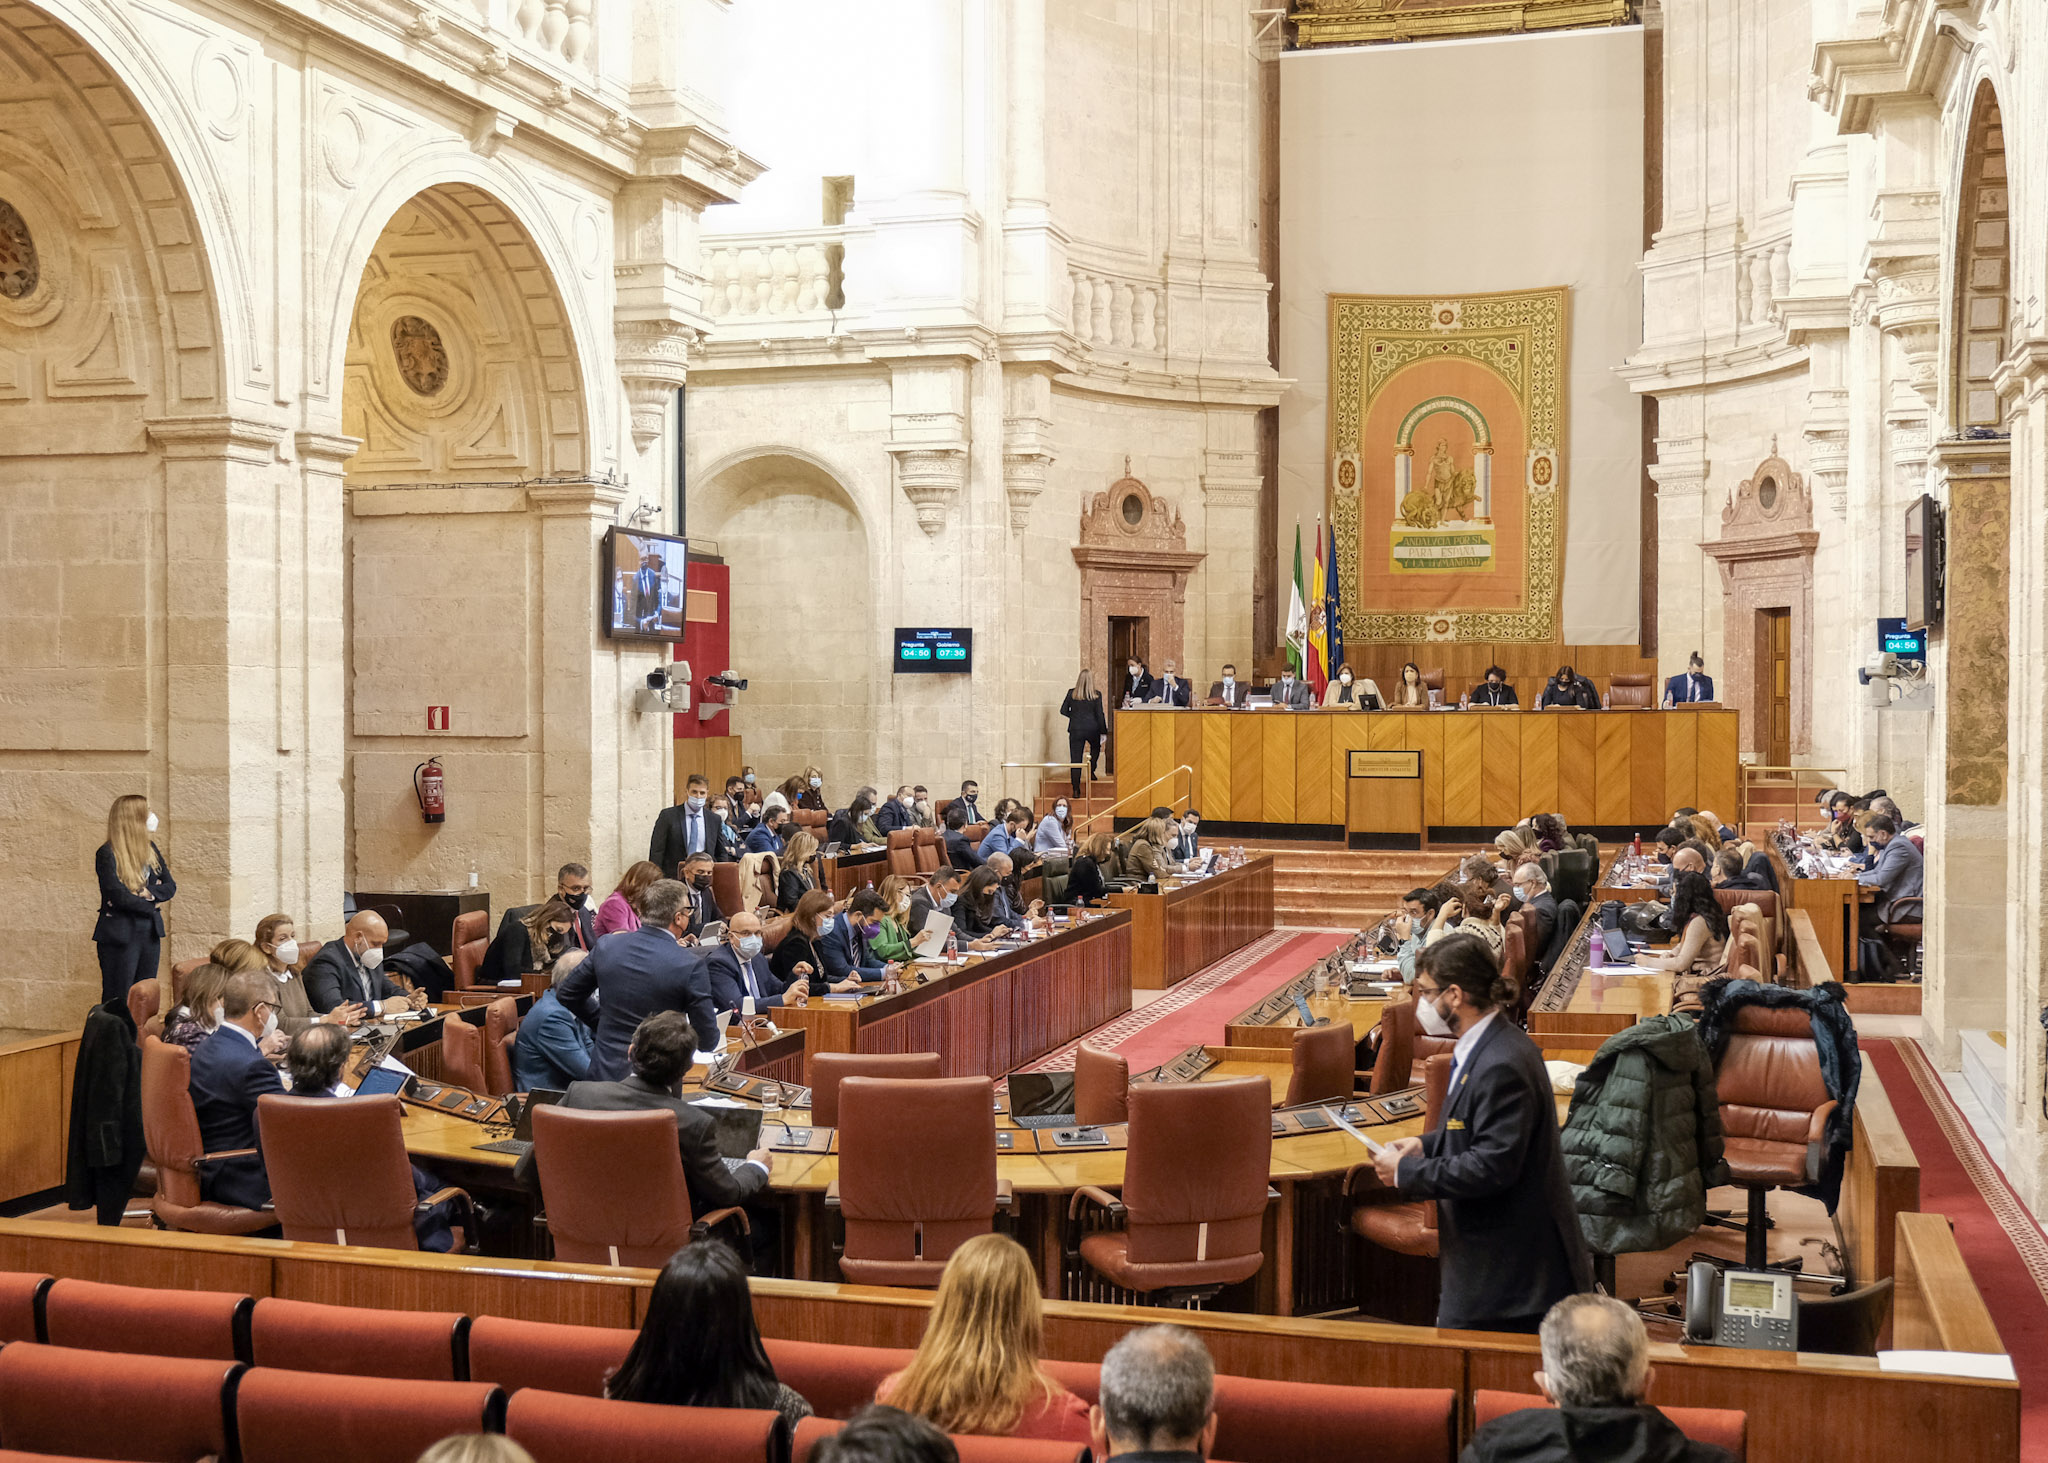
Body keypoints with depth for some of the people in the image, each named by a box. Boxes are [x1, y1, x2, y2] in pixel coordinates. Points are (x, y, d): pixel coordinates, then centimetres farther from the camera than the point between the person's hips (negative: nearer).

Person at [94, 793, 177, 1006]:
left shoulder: (150, 849, 10)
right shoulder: (107, 854, -11)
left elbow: (170, 886, 9)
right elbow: (118, 896, -19)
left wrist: (151, 892, -11)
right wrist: (152, 907, -8)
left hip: (150, 933, 7)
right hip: (119, 936, -6)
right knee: (117, 1003, -2)